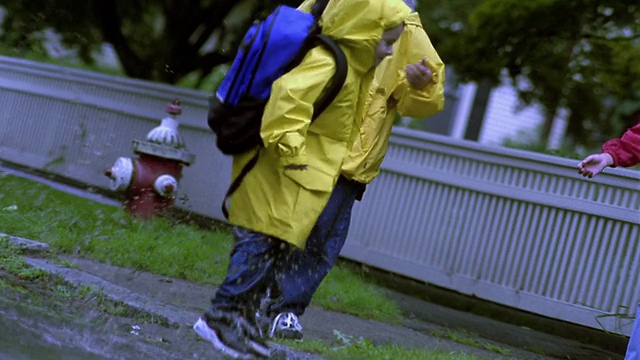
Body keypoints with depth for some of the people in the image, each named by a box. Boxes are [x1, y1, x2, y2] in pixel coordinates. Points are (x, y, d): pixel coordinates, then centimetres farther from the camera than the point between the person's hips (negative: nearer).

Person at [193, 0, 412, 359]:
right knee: (263, 246, -9)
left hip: (300, 179, 10)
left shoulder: (350, 64, 13)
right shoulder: (328, 64, -20)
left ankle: (242, 318, 20)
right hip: (280, 176, -10)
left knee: (275, 249, 13)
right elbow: (288, 96, -34)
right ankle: (221, 317, -2)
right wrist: (291, 154, -30)